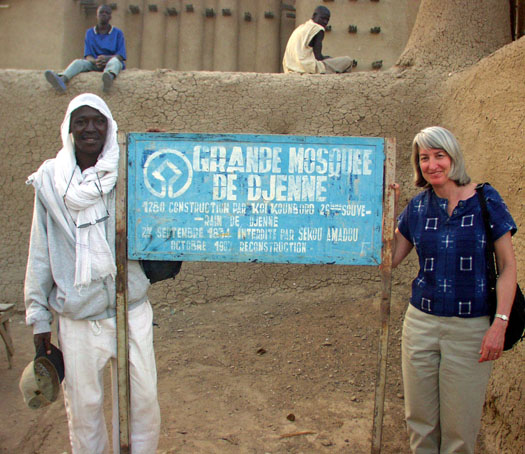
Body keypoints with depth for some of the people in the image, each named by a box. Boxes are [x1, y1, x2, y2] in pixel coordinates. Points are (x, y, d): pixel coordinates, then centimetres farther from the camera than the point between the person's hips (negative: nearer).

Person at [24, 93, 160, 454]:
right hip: (77, 319, 0)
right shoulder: (50, 180, 2)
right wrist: (39, 317, 7)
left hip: (132, 311, 0)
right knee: (83, 404, 12)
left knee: (143, 399, 10)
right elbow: (40, 253, 6)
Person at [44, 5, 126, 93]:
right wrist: (95, 61, -19)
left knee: (115, 61, -38)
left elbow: (120, 56, -3)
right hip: (94, 64, 3)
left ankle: (110, 76, -76)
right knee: (78, 62, -26)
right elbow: (88, 56, 7)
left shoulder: (117, 33, 8)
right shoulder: (90, 33, 16)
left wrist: (106, 58, -24)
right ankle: (62, 80, -56)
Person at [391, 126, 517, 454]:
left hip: (471, 328, -3)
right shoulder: (417, 206, 4)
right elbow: (388, 260, 6)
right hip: (421, 322, 3)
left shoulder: (485, 199, -5)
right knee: (419, 418, 14)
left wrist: (500, 323, -13)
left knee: (459, 426, 8)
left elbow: (508, 265, -5)